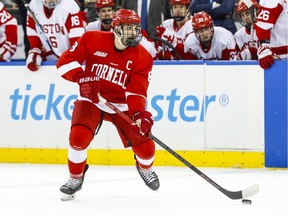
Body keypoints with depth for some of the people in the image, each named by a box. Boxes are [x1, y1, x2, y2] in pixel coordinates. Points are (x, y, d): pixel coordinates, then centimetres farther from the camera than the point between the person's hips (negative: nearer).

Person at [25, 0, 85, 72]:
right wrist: (33, 55, -7)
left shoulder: (70, 6, -20)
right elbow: (33, 35, 4)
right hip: (49, 61, 5)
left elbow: (77, 37, -23)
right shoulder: (33, 6, -4)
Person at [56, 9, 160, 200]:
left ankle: (145, 168, 32)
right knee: (78, 137, -26)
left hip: (122, 105, 1)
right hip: (92, 100, -1)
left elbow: (137, 91, -18)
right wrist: (83, 78, -28)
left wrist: (139, 114, -36)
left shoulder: (143, 57, -11)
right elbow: (65, 61, -12)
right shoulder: (93, 40, -13)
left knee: (145, 146, -7)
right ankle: (76, 178, 0)